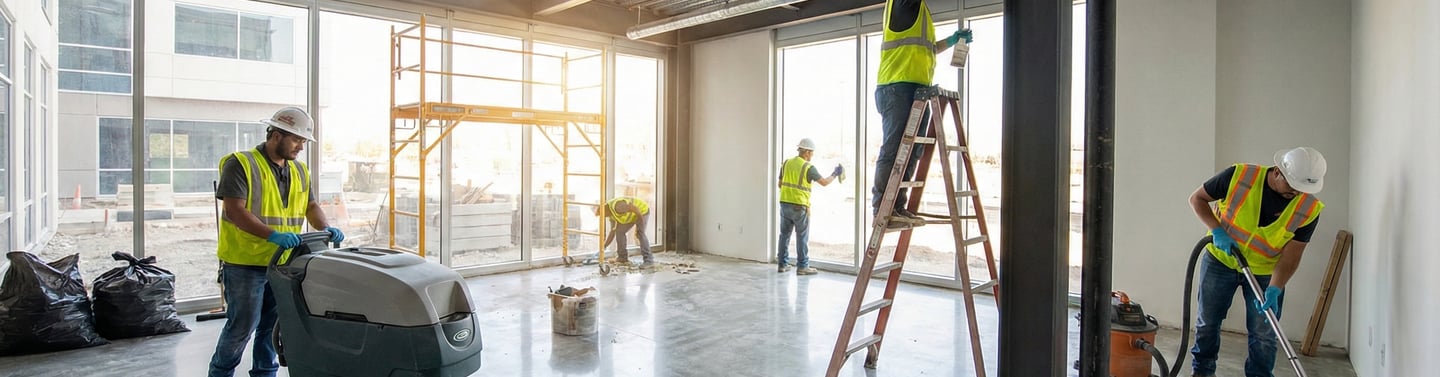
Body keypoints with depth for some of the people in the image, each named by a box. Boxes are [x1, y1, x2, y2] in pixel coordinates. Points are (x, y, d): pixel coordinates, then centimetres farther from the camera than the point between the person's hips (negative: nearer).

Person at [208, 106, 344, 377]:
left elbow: (311, 206, 13)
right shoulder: (240, 164, -11)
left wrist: (325, 228, -8)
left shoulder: (300, 171, 10)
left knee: (273, 325, 14)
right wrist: (272, 235, -30)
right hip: (245, 263, -6)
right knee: (242, 325, 2)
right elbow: (235, 211, -19)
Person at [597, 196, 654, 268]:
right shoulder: (610, 213, 0)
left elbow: (635, 208, -30)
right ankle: (623, 258, 9)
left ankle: (649, 260, -24)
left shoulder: (616, 206, -32)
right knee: (619, 231, 2)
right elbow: (613, 231, 3)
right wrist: (604, 246, -1)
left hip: (642, 211, -9)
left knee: (640, 234, -25)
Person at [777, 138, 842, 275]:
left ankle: (783, 264, 16)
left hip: (784, 204, 6)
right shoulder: (808, 167, -10)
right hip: (800, 206, -6)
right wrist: (835, 174, 11)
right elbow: (824, 182, -5)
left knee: (784, 234, 12)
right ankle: (802, 266, 5)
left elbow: (780, 184, 13)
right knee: (802, 237, 2)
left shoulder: (786, 163, 7)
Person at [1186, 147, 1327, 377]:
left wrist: (1274, 289, -28)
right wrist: (1217, 230, -22)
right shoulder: (1239, 176, -22)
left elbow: (1291, 254, -16)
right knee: (1207, 321, 10)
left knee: (1264, 334, 5)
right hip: (1220, 259, 0)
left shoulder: (1309, 209, -17)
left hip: (1266, 271, 1)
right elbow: (1197, 198, -9)